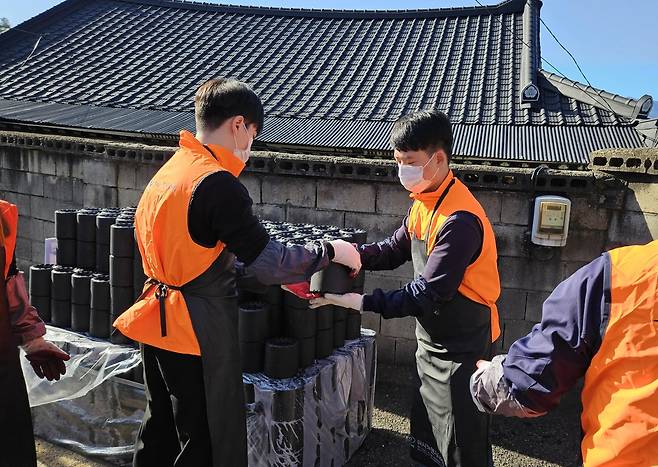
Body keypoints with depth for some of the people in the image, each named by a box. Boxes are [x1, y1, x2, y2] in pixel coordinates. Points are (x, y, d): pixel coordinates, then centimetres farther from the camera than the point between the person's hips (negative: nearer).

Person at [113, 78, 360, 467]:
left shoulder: (170, 170, 7)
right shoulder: (217, 183, -21)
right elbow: (269, 263, -23)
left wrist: (280, 275, 14)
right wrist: (329, 252, -8)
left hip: (161, 323, 9)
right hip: (199, 332, -9)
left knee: (162, 429, 23)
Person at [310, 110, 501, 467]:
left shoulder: (460, 220, -27)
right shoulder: (423, 203, 3)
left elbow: (428, 294, -27)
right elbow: (395, 250, 11)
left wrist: (363, 302, -24)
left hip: (462, 350, -9)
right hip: (432, 343, 9)